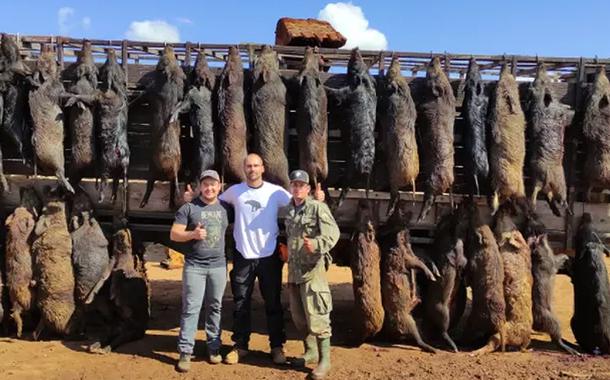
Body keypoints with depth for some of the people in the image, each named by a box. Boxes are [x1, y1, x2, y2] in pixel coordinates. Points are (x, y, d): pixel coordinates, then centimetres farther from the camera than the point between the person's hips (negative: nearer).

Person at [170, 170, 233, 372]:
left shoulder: (226, 208, 7)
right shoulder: (188, 208, -1)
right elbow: (174, 234, -3)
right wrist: (193, 234, -20)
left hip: (218, 266, 3)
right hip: (194, 266, -3)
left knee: (215, 308, 10)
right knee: (191, 308, -3)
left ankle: (214, 347, 21)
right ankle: (185, 352, 4)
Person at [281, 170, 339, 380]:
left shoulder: (318, 207, -9)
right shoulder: (287, 210, 10)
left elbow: (333, 233, -21)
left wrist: (316, 244, -37)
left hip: (313, 267, -7)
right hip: (293, 268, 7)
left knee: (315, 314, -6)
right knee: (298, 315, 15)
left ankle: (324, 359, 6)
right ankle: (310, 351, 33)